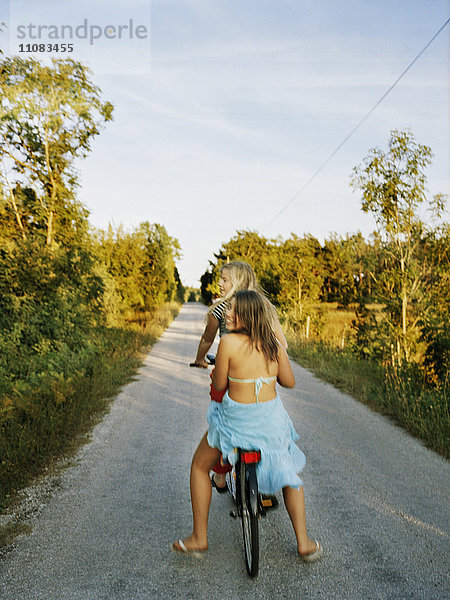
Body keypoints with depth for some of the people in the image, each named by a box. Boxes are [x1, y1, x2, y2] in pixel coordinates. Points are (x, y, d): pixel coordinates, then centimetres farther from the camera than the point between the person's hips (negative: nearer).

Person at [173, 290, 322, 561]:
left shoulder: (228, 342, -17)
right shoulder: (274, 343, -4)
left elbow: (220, 384, -8)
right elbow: (290, 382, 4)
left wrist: (215, 371, 13)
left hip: (235, 420, -3)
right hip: (272, 421, 3)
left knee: (200, 467, 23)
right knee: (289, 473, 28)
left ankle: (199, 538, 31)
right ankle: (304, 542, 30)